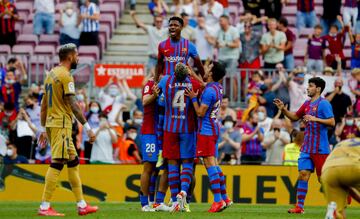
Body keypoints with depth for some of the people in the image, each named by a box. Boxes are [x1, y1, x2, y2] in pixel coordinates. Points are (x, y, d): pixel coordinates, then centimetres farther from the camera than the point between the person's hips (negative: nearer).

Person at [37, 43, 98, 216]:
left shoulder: (51, 74, 17)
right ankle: (44, 207, -12)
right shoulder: (65, 76, -11)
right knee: (57, 163, -10)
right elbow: (73, 105, -16)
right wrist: (87, 127, -15)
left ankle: (81, 205, 15)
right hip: (61, 124, -10)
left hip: (51, 124, 10)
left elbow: (44, 105, 20)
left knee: (73, 161, 13)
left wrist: (44, 129, 25)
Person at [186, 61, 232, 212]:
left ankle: (218, 200, -14)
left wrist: (193, 98, -7)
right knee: (213, 163, 14)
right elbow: (203, 84, 31)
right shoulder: (218, 88, 10)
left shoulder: (209, 91, -19)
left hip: (206, 131, -9)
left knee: (210, 164, -10)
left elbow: (200, 112, -17)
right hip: (214, 128, 9)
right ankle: (224, 198, 15)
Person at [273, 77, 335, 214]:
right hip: (307, 148, 7)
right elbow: (295, 117, 26)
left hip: (320, 149, -7)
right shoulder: (307, 104, 14)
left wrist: (315, 119, -24)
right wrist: (283, 109, 11)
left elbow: (332, 122, -17)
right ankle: (299, 206, -1)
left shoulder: (323, 104, -10)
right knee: (303, 174, -1)